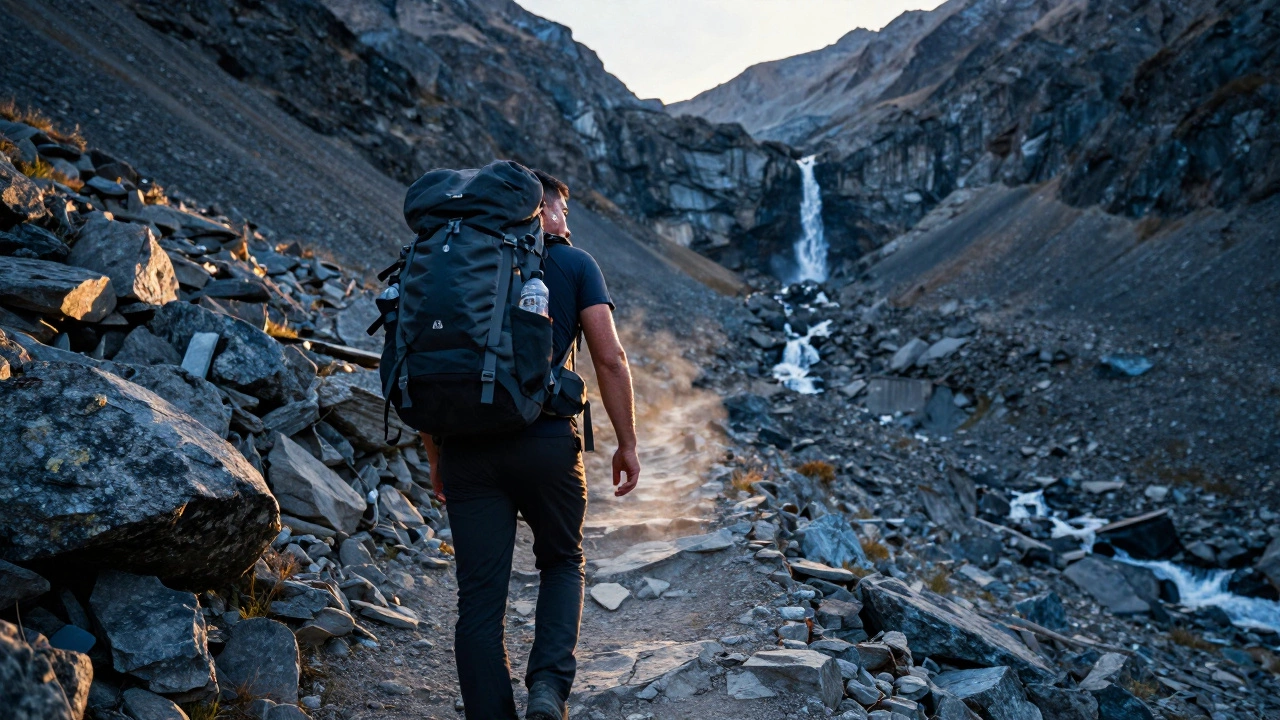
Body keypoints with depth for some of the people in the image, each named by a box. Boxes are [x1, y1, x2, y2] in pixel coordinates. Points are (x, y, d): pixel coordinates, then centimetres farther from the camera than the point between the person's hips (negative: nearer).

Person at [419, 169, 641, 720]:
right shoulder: (574, 264, 6)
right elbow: (610, 358, -3)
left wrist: (435, 457, 18)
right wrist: (627, 443, 5)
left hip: (466, 447, 2)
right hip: (546, 442, -2)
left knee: (480, 595, 7)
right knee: (562, 562, 19)